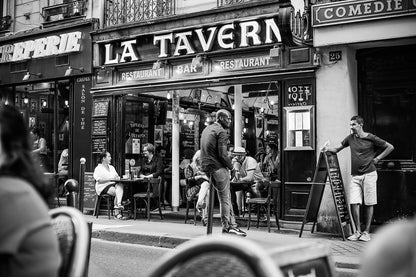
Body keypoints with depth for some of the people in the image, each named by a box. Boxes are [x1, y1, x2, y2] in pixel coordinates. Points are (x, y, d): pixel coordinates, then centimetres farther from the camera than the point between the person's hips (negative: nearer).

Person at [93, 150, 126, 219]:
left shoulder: (111, 167, 27)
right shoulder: (98, 168, 4)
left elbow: (116, 177, 22)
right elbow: (99, 180, -9)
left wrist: (117, 178, -4)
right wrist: (110, 179, -16)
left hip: (113, 184, 5)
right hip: (104, 186, -5)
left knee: (120, 185, -32)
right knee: (117, 192, -32)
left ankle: (118, 204, -49)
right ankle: (117, 213, -33)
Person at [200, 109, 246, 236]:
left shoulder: (206, 129, 15)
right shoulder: (221, 132, -13)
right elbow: (222, 155, -20)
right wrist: (231, 166, -4)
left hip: (206, 168, 9)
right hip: (218, 168, -9)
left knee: (226, 197, 16)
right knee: (224, 199, 3)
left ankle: (232, 225, 20)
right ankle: (226, 227, 10)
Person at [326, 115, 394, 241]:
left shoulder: (371, 138, -2)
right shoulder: (350, 138, 9)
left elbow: (390, 147, 4)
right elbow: (338, 149, 20)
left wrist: (377, 158, -1)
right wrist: (329, 149, 0)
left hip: (369, 174, -3)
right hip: (355, 175, 3)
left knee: (369, 204, 1)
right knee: (354, 203, -5)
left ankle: (366, 232, 9)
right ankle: (357, 231, 8)